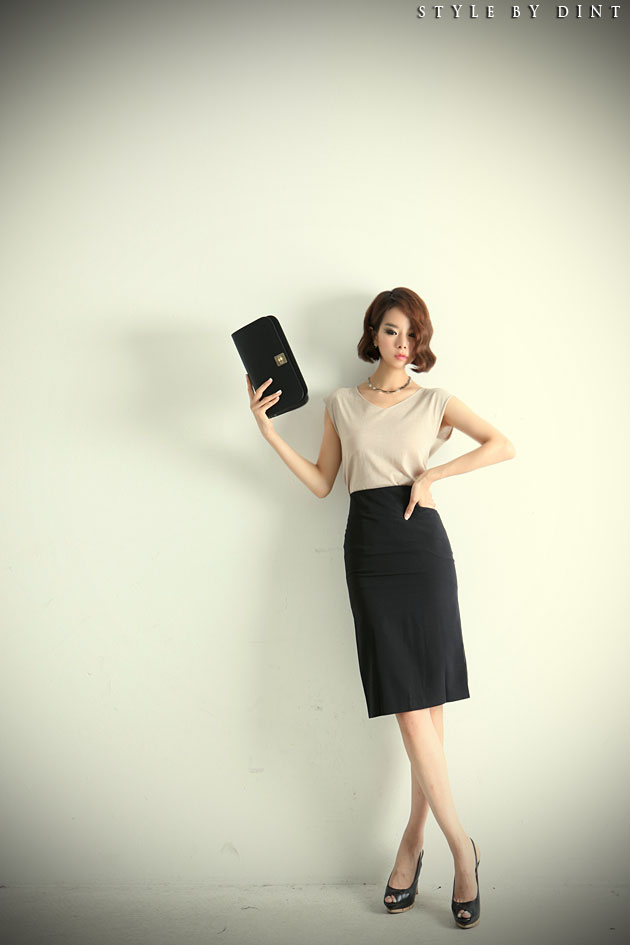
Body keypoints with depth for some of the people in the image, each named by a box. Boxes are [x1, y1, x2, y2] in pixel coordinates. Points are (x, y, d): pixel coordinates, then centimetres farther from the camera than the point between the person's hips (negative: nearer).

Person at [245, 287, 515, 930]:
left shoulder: (434, 401, 11)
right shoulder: (342, 404, 15)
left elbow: (503, 445, 5)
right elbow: (321, 483, 12)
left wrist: (434, 473, -3)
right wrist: (267, 428, 5)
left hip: (423, 545, 0)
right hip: (368, 549, 0)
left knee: (427, 698, -2)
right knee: (408, 702, -5)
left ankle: (415, 835, 14)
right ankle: (460, 846, 4)